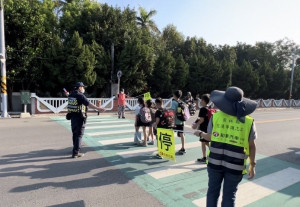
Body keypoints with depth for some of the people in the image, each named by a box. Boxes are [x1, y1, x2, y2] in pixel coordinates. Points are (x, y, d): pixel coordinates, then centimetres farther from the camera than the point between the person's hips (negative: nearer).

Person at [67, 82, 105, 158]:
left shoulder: (71, 95, 8)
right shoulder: (80, 95, -16)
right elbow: (88, 104, -27)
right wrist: (98, 108, -33)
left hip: (72, 116, 8)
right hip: (79, 117, -8)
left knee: (75, 134, 21)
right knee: (79, 135, -2)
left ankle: (75, 148, 37)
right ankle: (75, 153, -1)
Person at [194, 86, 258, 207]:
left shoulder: (215, 116, -8)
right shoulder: (248, 122, -7)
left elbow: (211, 137, 1)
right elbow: (252, 146, -2)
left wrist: (200, 134, 21)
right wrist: (252, 165, 10)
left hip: (215, 161, 1)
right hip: (235, 165, 0)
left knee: (213, 191, 18)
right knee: (229, 195, 16)